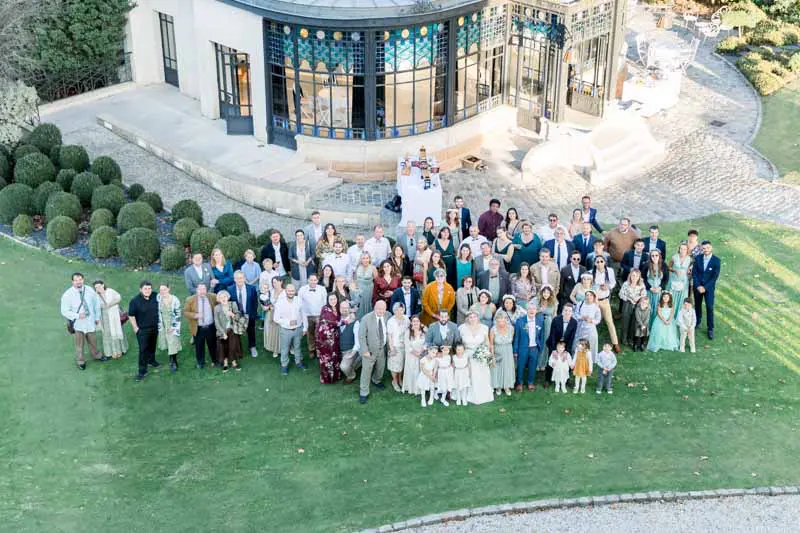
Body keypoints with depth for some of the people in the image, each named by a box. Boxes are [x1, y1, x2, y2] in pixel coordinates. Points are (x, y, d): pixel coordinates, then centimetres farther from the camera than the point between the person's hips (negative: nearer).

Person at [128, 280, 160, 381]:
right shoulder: (134, 301, -20)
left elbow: (160, 309, 10)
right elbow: (131, 316, -13)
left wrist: (159, 322, 11)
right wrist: (136, 328, -12)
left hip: (155, 327, 5)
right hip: (142, 330, -5)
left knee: (152, 346, 22)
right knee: (143, 349, -3)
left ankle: (151, 360, 46)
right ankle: (142, 371, 4)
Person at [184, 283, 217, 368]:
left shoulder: (212, 297, -4)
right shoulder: (190, 300, -8)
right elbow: (185, 312, -6)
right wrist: (194, 315, -23)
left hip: (211, 327, 2)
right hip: (198, 328, -1)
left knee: (213, 344, 15)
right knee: (199, 346, 9)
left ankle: (215, 360, 33)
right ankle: (200, 363, 27)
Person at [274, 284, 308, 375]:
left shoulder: (299, 301, -10)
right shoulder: (280, 303, -17)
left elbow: (303, 315, 0)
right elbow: (276, 318, -13)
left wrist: (305, 328, 3)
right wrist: (288, 322, -22)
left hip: (298, 329, 2)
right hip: (286, 330, -2)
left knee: (297, 347, 22)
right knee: (285, 349, 13)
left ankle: (298, 362, 43)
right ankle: (284, 365, 31)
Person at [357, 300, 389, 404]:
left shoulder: (387, 316, -9)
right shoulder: (366, 319, -21)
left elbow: (389, 332, 6)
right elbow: (361, 336, -16)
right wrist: (365, 351, -18)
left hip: (382, 349, 5)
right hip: (370, 350, -4)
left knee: (381, 368, 24)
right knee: (366, 371, 2)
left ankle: (376, 381, 54)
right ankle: (363, 393, 16)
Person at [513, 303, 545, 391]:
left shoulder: (540, 320, -4)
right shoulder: (520, 320, -12)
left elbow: (542, 335, 5)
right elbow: (516, 337, -7)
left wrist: (541, 347, 5)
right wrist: (515, 350, -5)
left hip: (535, 348, 2)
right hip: (523, 348, -2)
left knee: (533, 367, 15)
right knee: (520, 366, 12)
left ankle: (530, 382, 36)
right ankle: (519, 383, 32)